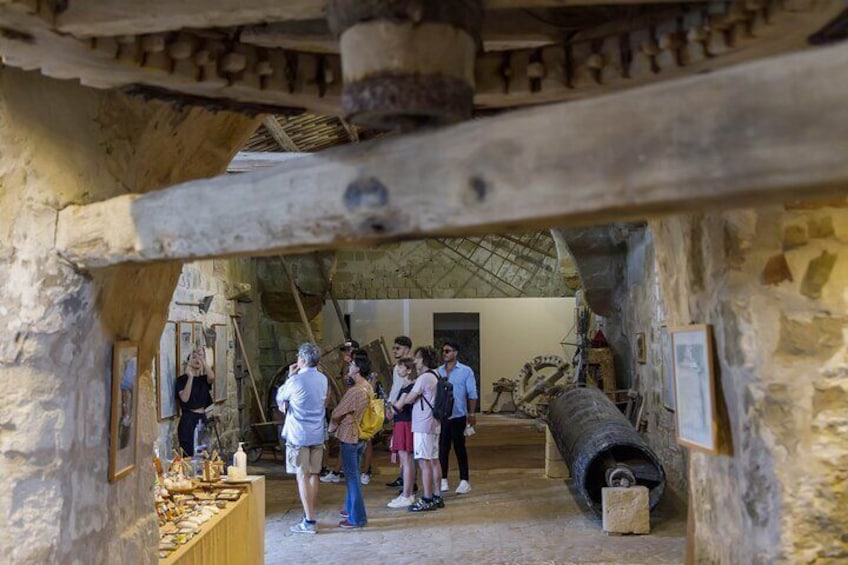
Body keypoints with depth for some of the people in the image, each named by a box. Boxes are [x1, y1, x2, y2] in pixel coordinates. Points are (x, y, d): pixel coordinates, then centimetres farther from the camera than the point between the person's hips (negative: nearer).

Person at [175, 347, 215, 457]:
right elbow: (184, 398, -18)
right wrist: (190, 376, -16)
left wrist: (203, 359, -14)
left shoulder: (203, 378, 10)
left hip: (202, 419, 5)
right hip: (188, 420, -5)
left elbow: (212, 377, -15)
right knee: (191, 455, -8)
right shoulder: (182, 379, -2)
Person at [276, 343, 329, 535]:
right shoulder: (323, 379, 6)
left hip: (298, 435, -7)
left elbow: (280, 398, 2)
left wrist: (290, 376, 8)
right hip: (317, 434, 7)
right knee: (313, 475, 12)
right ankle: (310, 515, 21)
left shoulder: (296, 380, -16)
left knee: (302, 476, -3)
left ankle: (309, 522, -3)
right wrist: (289, 404, 14)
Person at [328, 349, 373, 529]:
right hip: (362, 436, 9)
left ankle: (357, 518, 2)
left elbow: (337, 413, -13)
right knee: (353, 474, 21)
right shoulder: (368, 388, 5)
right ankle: (351, 508, 34)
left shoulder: (354, 391, -24)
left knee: (352, 476, -2)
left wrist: (331, 427, 4)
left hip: (350, 437, -9)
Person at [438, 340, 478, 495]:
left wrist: (471, 414, -6)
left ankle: (464, 481, 13)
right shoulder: (438, 372, 5)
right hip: (441, 416, 3)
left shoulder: (466, 371, -3)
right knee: (442, 448, 8)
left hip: (458, 416, -3)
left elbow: (472, 394, -2)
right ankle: (444, 480, 18)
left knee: (459, 448, 5)